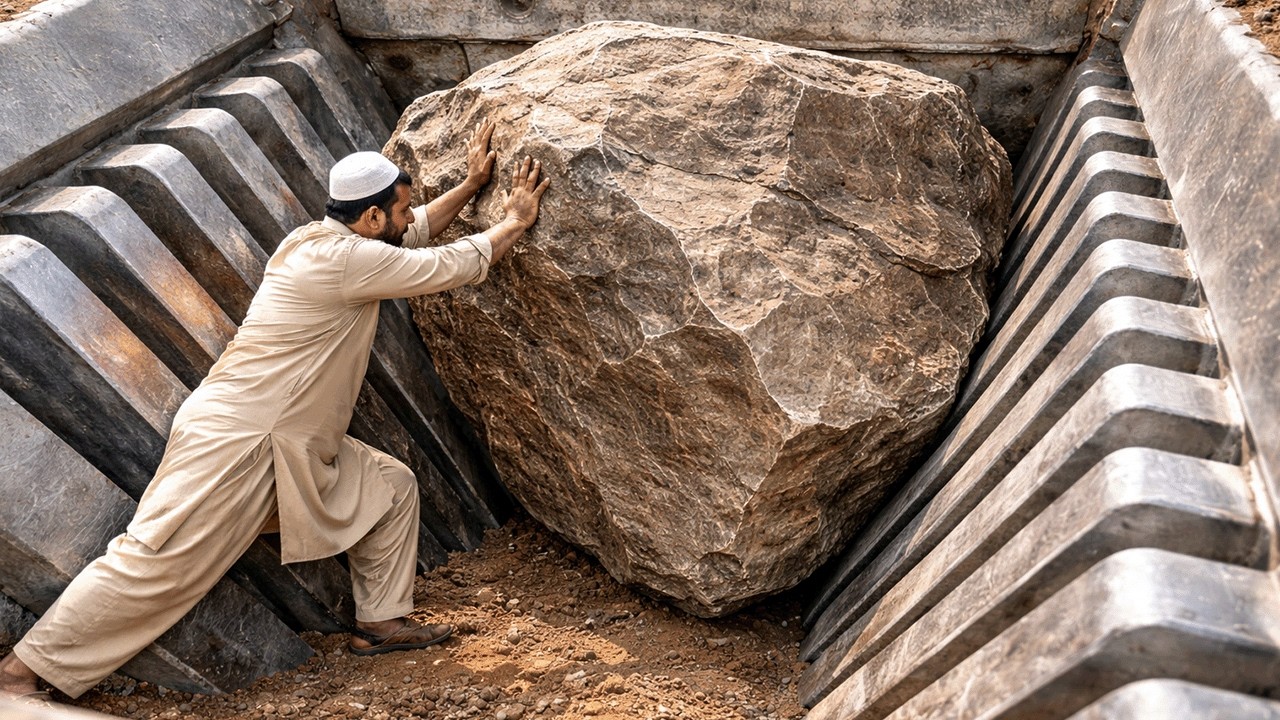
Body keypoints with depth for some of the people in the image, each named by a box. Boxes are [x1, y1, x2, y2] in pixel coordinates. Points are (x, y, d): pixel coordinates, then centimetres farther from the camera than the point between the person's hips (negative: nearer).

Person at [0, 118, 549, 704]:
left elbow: (414, 235, 25)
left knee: (391, 486, 10)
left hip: (295, 447, 10)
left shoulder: (328, 238, 8)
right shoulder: (343, 258, -21)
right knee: (156, 562, -7)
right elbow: (454, 266, -15)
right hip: (233, 442, -10)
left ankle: (380, 622, 19)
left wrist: (470, 185, 20)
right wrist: (516, 221, 0)